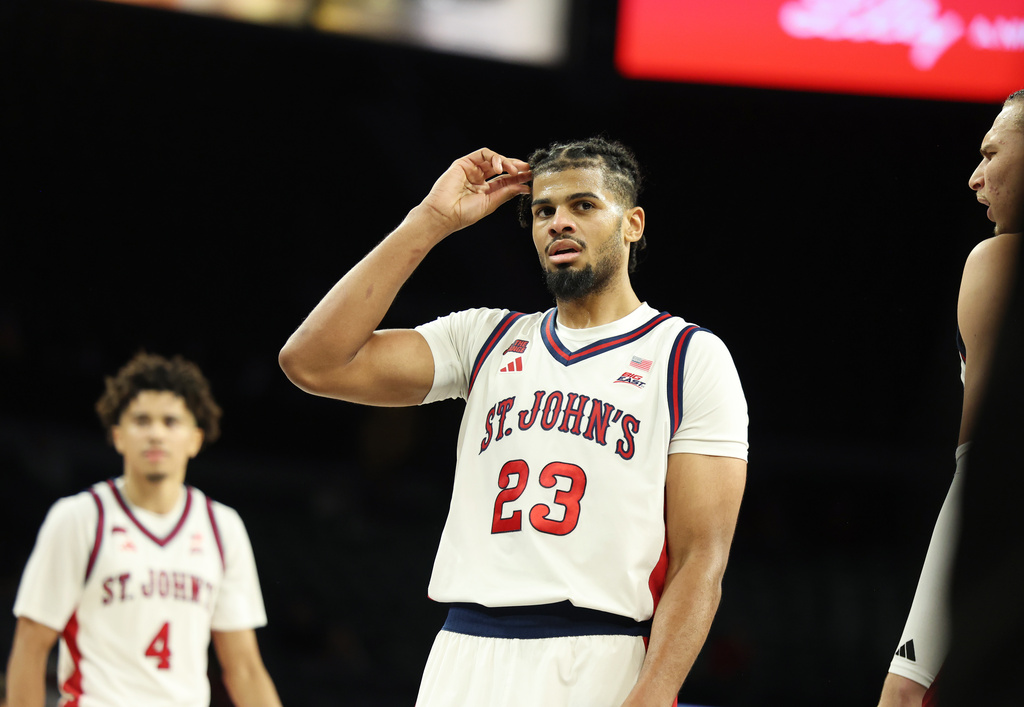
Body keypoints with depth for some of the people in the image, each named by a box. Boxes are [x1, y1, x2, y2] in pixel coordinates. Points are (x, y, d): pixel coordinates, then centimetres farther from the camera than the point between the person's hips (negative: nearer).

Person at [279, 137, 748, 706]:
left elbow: (700, 558, -5)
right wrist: (431, 221, 4)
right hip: (463, 657, 4)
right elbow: (313, 362, 3)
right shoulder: (485, 339, 15)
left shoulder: (691, 356, 3)